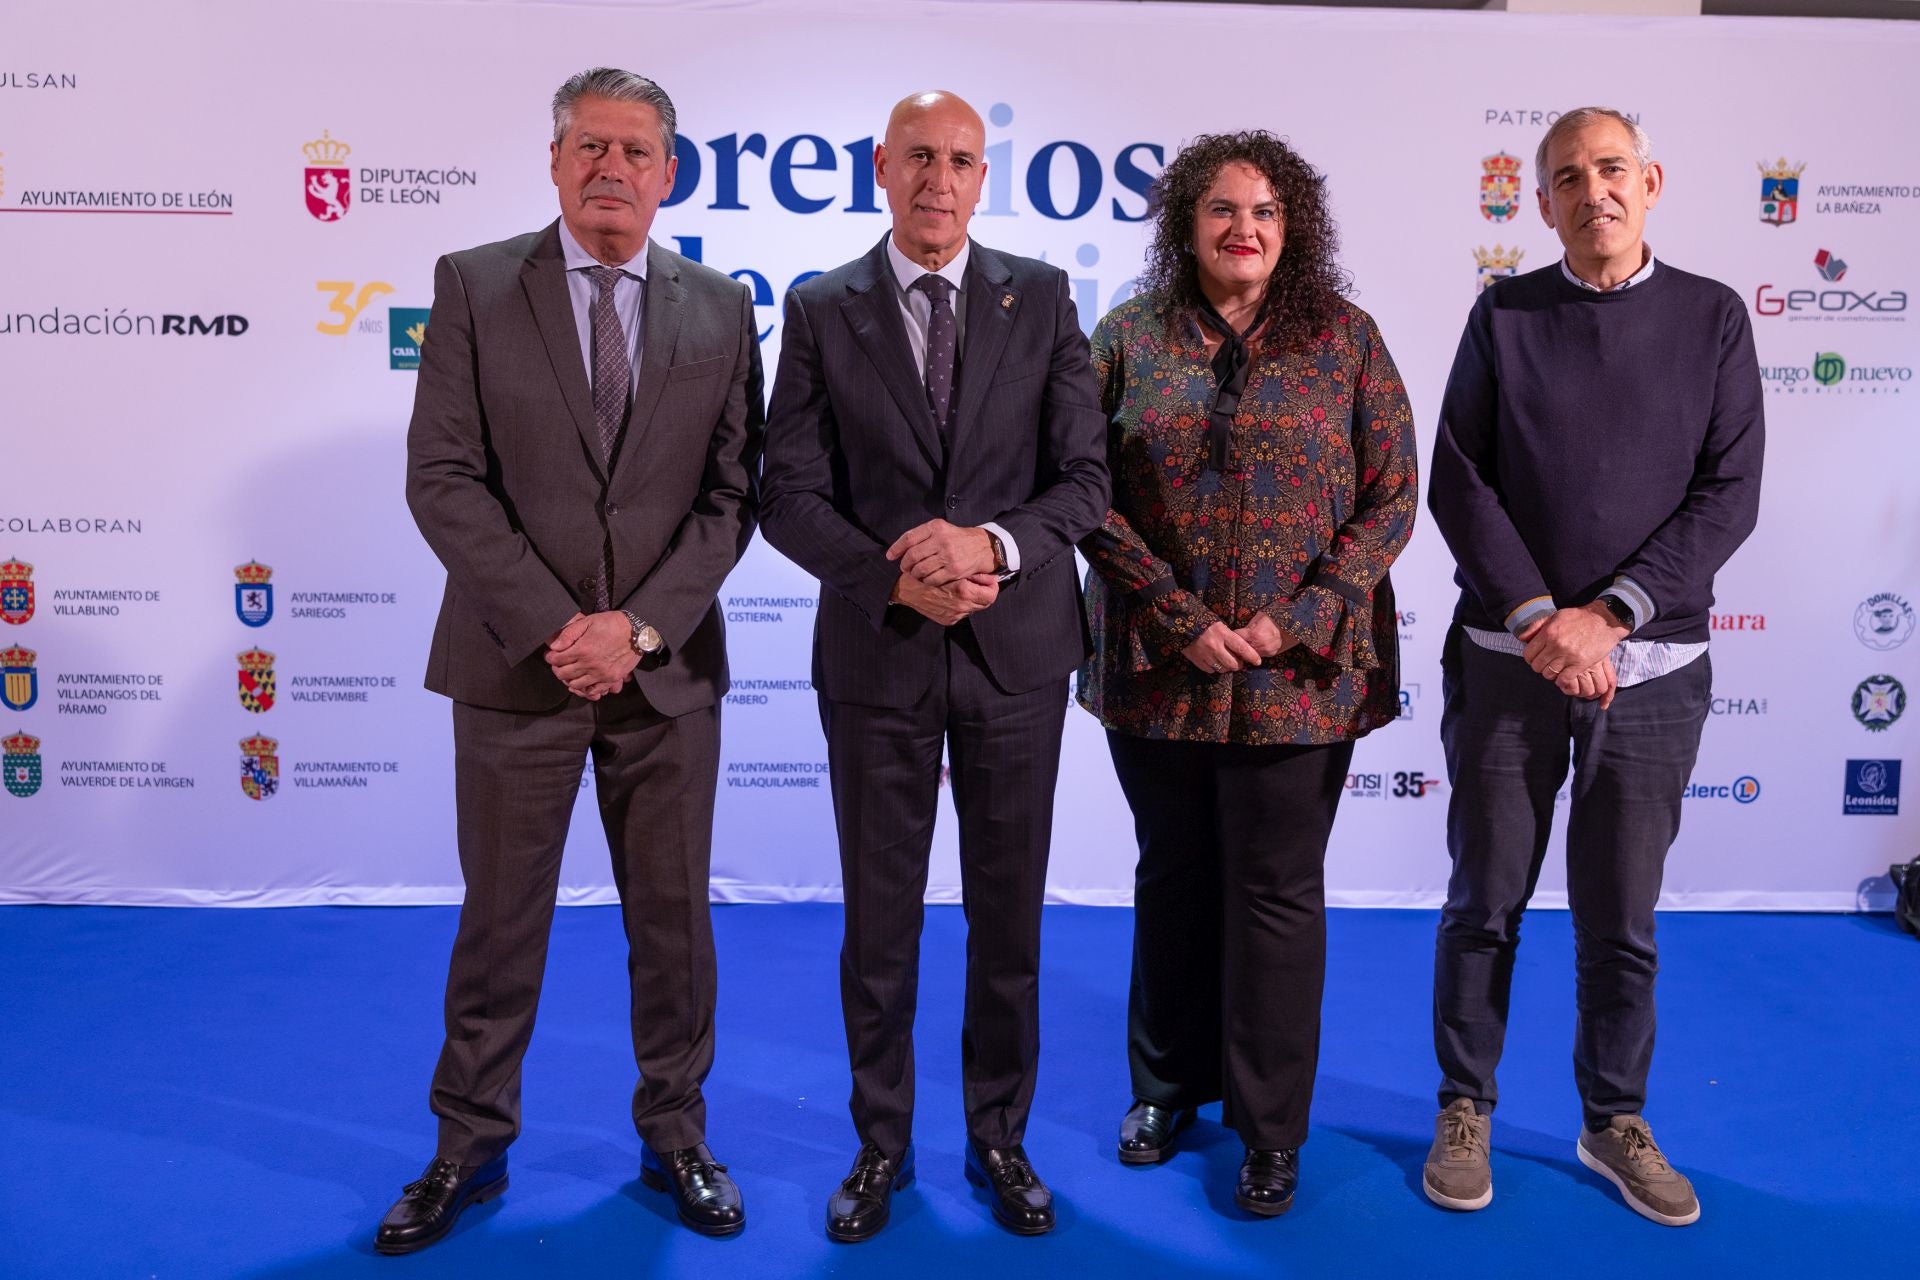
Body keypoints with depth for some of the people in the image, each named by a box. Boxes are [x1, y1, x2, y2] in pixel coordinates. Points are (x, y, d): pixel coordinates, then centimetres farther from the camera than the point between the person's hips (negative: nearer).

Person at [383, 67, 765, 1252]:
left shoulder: (721, 309, 5)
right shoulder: (474, 286, 1)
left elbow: (730, 497, 1)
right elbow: (443, 479, -6)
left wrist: (638, 628, -11)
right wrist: (553, 626, -13)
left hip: (668, 667, 2)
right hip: (515, 663, -1)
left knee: (674, 919, 11)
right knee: (501, 921, 10)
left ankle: (675, 1136, 29)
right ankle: (470, 1148, 28)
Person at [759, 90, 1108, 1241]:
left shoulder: (1042, 298, 3)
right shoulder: (822, 312, 1)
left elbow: (1087, 477, -1)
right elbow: (790, 495, -3)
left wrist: (991, 543, -19)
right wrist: (897, 580, -16)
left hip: (1018, 649, 1)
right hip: (876, 652, 0)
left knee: (1010, 914, 11)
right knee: (880, 918, 10)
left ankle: (1001, 1137, 30)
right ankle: (883, 1144, 28)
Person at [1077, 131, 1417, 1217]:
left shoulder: (1344, 336, 1)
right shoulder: (1130, 337, 2)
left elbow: (1392, 495, -1)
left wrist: (1297, 618, -12)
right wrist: (1180, 619, -11)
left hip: (1299, 669, -1)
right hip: (1159, 664, 2)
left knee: (1276, 893, 5)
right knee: (1174, 880, 15)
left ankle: (1273, 1129, 22)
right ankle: (1170, 1083, 35)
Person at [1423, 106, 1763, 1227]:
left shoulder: (1713, 317, 4)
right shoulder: (1503, 315, 4)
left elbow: (1729, 495, -2)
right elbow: (1457, 481, -2)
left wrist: (1609, 615, -13)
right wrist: (1538, 615, -14)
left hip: (1654, 668, 1)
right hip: (1508, 660, 0)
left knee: (1621, 918, 10)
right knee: (1488, 903, 8)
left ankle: (1616, 1121, 29)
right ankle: (1466, 1111, 25)